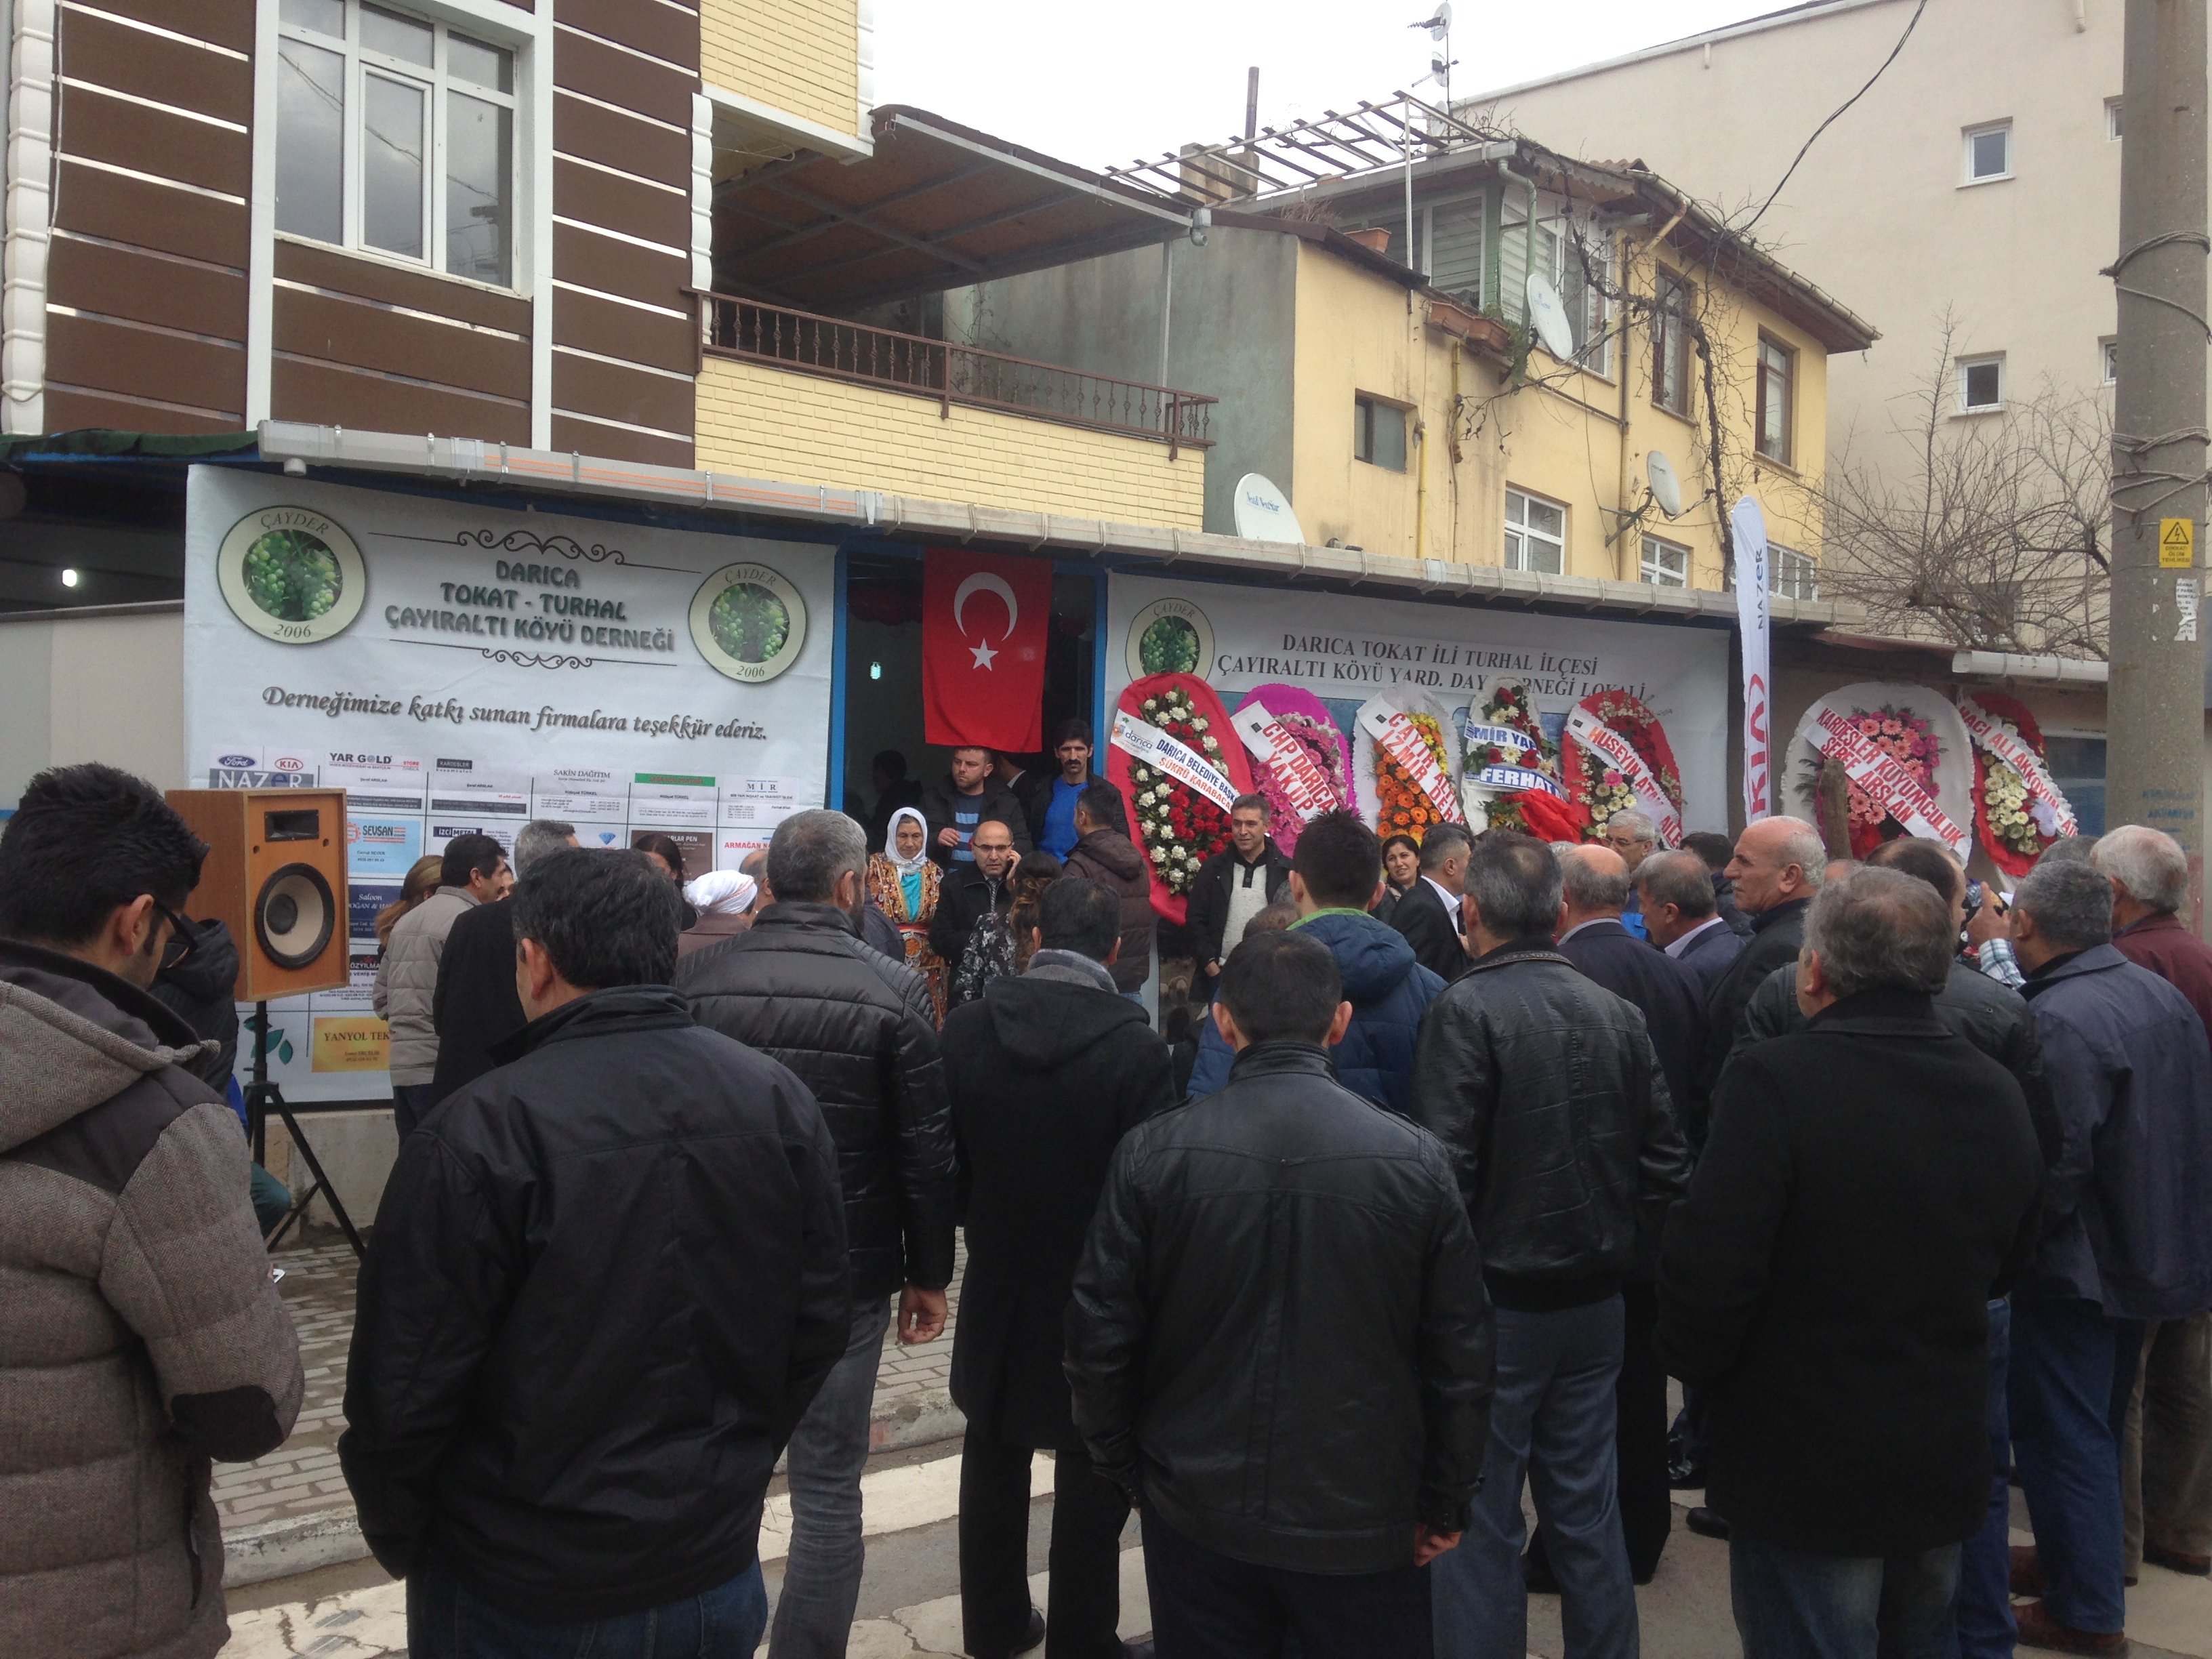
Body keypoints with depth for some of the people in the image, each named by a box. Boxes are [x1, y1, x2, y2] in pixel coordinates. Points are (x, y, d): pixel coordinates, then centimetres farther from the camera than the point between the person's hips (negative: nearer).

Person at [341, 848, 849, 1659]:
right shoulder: (779, 1100, -6)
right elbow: (820, 1321, 1)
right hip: (717, 1571, 4)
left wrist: (397, 1540, 3)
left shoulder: (481, 1132, -21)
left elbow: (405, 1382, -15)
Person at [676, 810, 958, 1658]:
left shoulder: (696, 977, -3)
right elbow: (927, 1149, -9)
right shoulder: (893, 990, -11)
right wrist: (928, 1272, 3)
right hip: (845, 1270, -3)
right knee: (827, 1492, 8)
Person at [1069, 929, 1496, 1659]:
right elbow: (1461, 1352, -5)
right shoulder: (1416, 1159, -12)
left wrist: (1126, 1467, 9)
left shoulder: (1152, 1153, -12)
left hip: (1196, 1513, 0)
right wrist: (1447, 1503, 7)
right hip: (1364, 1518, 0)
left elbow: (1100, 1337, -6)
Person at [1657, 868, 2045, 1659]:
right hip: (1948, 1467, 7)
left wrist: (1692, 1359, -6)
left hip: (1808, 1473, -6)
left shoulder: (1776, 1082, -23)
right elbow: (2007, 1262, 12)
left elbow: (1707, 1270, -25)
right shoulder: (1998, 1092, -2)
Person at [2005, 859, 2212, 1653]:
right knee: (2098, 1428, 23)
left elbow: (2056, 1166, -29)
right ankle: (2079, 1559, 38)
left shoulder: (2057, 1021, -26)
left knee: (2061, 1436, 5)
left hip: (2076, 1267, -9)